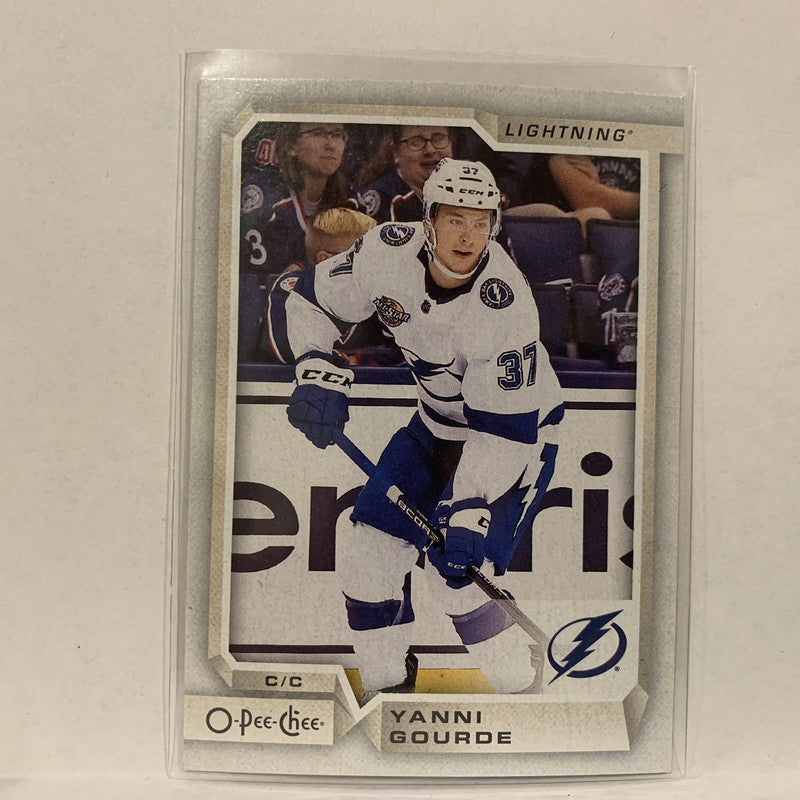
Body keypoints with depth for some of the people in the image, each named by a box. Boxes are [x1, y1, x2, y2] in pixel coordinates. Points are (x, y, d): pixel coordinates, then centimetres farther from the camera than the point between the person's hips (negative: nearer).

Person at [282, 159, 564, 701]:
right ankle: (386, 685, 24)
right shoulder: (390, 252, -17)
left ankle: (522, 682, 14)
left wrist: (469, 512, -33)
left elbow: (504, 429, -29)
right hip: (436, 425, 6)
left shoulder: (504, 305, -31)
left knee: (456, 570, -14)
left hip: (518, 430, -5)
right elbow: (312, 299, -2)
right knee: (369, 550, 1)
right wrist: (319, 373, -14)